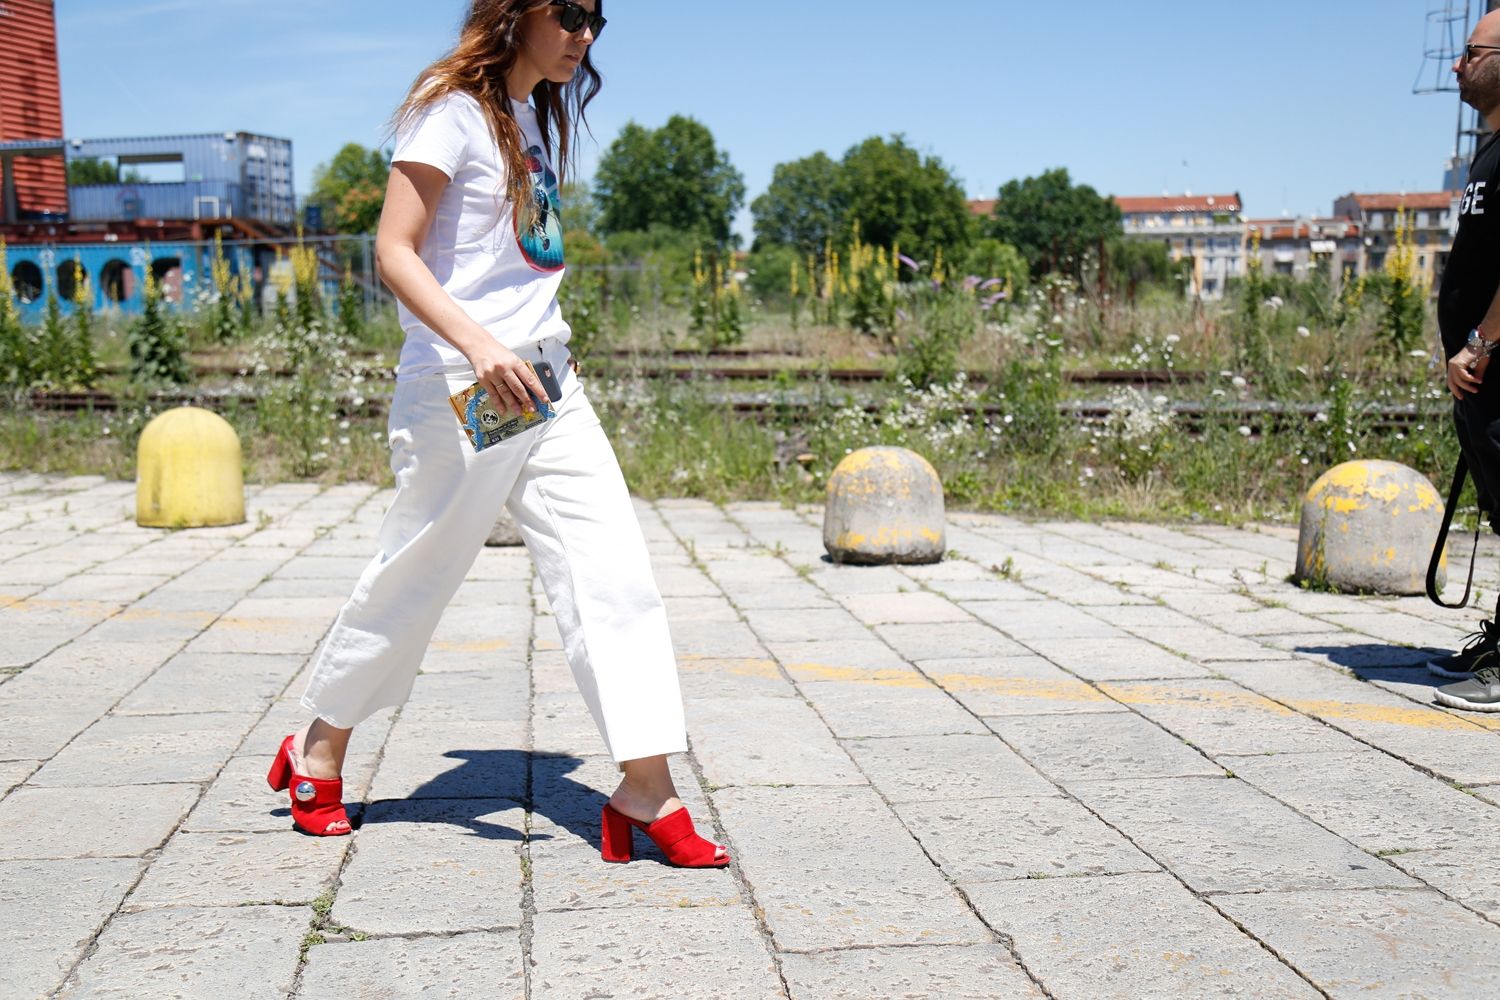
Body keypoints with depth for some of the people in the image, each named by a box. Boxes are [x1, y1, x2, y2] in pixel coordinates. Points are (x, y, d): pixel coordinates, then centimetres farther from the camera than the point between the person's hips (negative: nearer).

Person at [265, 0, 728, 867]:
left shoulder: (536, 115, 16)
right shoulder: (453, 109, -9)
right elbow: (395, 252, -16)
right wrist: (477, 345, -29)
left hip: (546, 383, 8)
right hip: (461, 393, -7)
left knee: (614, 570, -3)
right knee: (415, 580, 6)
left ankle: (647, 793, -2)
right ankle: (318, 754, 28)